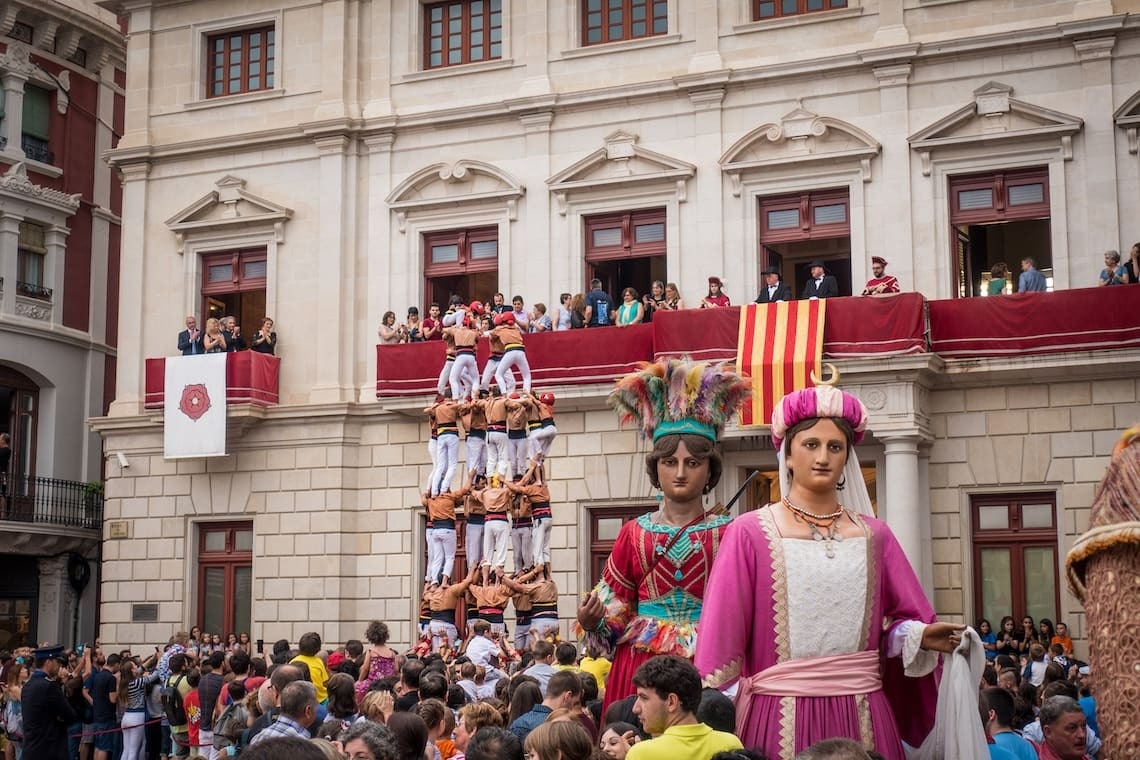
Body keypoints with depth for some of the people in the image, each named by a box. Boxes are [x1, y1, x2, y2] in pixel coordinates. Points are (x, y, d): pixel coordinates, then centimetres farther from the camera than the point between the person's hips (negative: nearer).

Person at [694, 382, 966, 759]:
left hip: (861, 716, 3)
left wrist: (920, 636, -10)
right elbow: (721, 635, -5)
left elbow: (904, 618, 11)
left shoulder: (874, 535, 9)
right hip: (779, 716, -3)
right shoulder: (750, 533, -1)